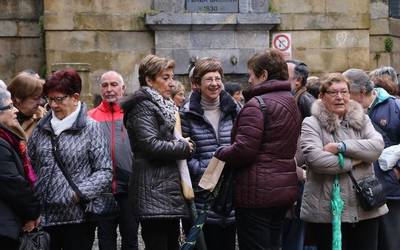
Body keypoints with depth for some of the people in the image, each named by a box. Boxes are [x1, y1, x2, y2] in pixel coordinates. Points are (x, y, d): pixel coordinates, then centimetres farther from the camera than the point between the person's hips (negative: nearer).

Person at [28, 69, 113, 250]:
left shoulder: (91, 128, -2)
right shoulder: (41, 129, 10)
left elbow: (105, 172, -6)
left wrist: (79, 193, -16)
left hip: (78, 216, -3)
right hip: (44, 216, 4)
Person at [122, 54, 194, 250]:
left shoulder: (166, 106, 20)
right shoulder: (143, 107, -9)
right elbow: (151, 144, -21)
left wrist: (185, 144, 11)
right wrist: (184, 147, -9)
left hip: (169, 189, 9)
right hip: (153, 193, -9)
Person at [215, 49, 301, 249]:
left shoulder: (256, 105, -15)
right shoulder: (290, 103, 14)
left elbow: (244, 150, -22)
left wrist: (219, 153, -4)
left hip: (257, 193, -9)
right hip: (284, 189, 9)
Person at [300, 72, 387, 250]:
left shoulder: (362, 120, 11)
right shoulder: (311, 124, -2)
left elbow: (378, 146, -8)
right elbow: (316, 159, -18)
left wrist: (341, 147, -16)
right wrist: (354, 161, -11)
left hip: (366, 208, 4)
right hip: (327, 211, -4)